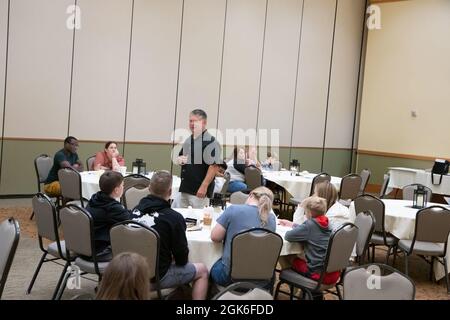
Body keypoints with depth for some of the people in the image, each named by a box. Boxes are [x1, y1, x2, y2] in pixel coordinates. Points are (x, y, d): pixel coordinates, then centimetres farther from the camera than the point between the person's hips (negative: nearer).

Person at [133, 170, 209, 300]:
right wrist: (180, 261, 10)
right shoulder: (174, 218, -22)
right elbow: (182, 258, -13)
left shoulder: (136, 210, -5)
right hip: (157, 276, -6)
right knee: (202, 270, 14)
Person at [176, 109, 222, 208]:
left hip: (199, 191, -8)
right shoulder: (188, 140, 14)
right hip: (184, 189, 8)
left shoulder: (210, 142, -12)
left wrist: (204, 186, -22)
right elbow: (180, 157, 26)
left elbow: (215, 166, -17)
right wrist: (180, 160, 0)